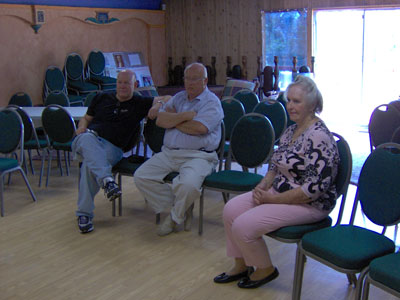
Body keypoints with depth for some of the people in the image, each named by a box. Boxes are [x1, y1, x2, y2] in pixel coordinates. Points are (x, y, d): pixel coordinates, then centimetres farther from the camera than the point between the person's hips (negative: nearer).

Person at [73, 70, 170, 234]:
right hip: (88, 139, 2)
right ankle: (106, 179, -52)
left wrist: (159, 104, -8)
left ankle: (84, 214, -28)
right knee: (87, 138, -38)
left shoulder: (140, 103, 16)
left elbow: (169, 98, 15)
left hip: (113, 147, -2)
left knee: (89, 164, -34)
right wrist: (82, 127, 6)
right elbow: (86, 118, 30)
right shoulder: (102, 98, 23)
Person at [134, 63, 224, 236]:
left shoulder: (212, 102, -1)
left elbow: (199, 128, -18)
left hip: (197, 155, -6)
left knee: (188, 184, -34)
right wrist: (186, 115, -10)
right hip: (168, 153, 7)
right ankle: (175, 207, 4)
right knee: (141, 176, -9)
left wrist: (173, 120, -2)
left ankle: (176, 216, -1)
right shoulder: (178, 98, 19)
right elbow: (160, 120, 4)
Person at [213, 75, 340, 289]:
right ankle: (241, 265, 15)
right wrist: (262, 186, -3)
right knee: (231, 209, -1)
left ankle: (265, 270, 8)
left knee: (243, 226, -18)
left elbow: (315, 189, -26)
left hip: (309, 205, -9)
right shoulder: (291, 130, 8)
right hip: (280, 192, 9)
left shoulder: (318, 138, -22)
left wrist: (272, 199, -20)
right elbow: (275, 165, 17)